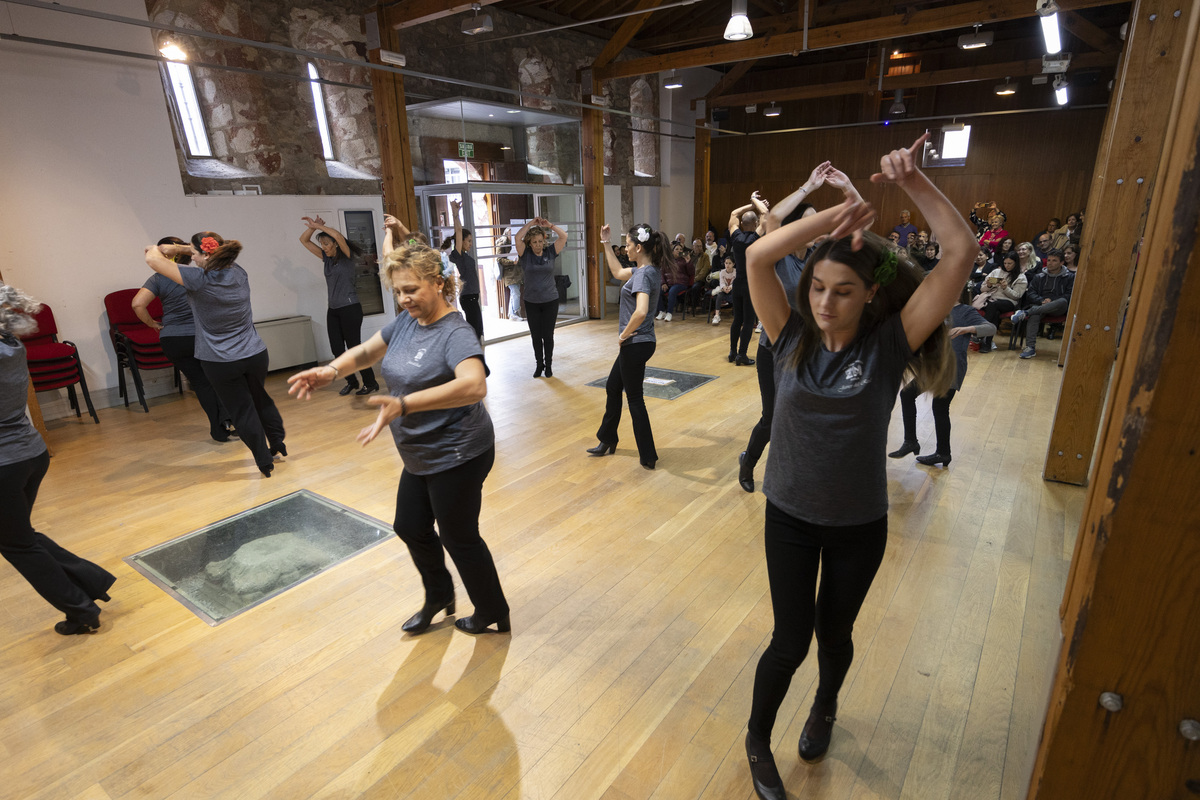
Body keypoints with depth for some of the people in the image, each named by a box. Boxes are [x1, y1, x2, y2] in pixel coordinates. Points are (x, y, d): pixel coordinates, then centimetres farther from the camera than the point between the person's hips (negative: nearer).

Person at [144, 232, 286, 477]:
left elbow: (153, 259, -8)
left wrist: (155, 250, 13)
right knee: (261, 400, 23)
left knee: (242, 410, 8)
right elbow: (216, 255, 20)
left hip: (221, 363, -5)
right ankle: (278, 445, 37)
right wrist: (178, 248, 16)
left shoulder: (199, 280, -18)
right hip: (255, 355, 5)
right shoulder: (238, 273, -2)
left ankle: (265, 462, 15)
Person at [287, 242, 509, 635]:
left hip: (457, 456, -9)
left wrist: (403, 404, -51)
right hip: (422, 455, 9)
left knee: (459, 537, 8)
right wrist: (331, 370, -8)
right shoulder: (406, 322, 1)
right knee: (410, 527, 22)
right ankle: (439, 596, 48)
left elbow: (474, 386, -43)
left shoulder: (456, 334, -25)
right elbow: (365, 351, 13)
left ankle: (493, 614, 33)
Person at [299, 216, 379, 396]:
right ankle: (351, 382, 20)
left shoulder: (347, 257, -6)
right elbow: (304, 241, 15)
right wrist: (313, 227, -1)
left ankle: (370, 383, 7)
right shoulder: (327, 258, 12)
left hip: (350, 309, -7)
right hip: (333, 310, 7)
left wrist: (318, 226, -16)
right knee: (337, 349, 6)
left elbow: (338, 236, -24)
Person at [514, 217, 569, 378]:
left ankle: (548, 365, 19)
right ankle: (539, 365, 22)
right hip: (531, 302, 0)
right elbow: (518, 238, -15)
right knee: (536, 336, 7)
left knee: (548, 335, 5)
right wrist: (531, 223, -12)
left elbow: (563, 236, -6)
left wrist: (549, 225, -12)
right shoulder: (525, 255, 0)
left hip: (550, 301, 0)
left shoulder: (550, 252, 2)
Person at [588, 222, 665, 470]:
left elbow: (641, 312, -37)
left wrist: (624, 334, -21)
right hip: (635, 344, 10)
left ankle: (648, 457, 14)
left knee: (634, 399, 2)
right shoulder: (647, 270, 8)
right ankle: (607, 440, 37)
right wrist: (605, 243, 25)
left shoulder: (644, 274, -21)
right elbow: (618, 272, 27)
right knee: (613, 388, 21)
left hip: (636, 344, -10)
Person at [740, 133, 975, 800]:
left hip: (859, 525, 0)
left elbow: (963, 252, -21)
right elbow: (758, 257, -22)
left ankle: (825, 708, 55)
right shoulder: (794, 338, -10)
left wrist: (913, 180, -23)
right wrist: (839, 213, -26)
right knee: (791, 640, 9)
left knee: (834, 631, 22)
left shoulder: (890, 344, -14)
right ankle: (758, 744, 36)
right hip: (791, 516, 0)